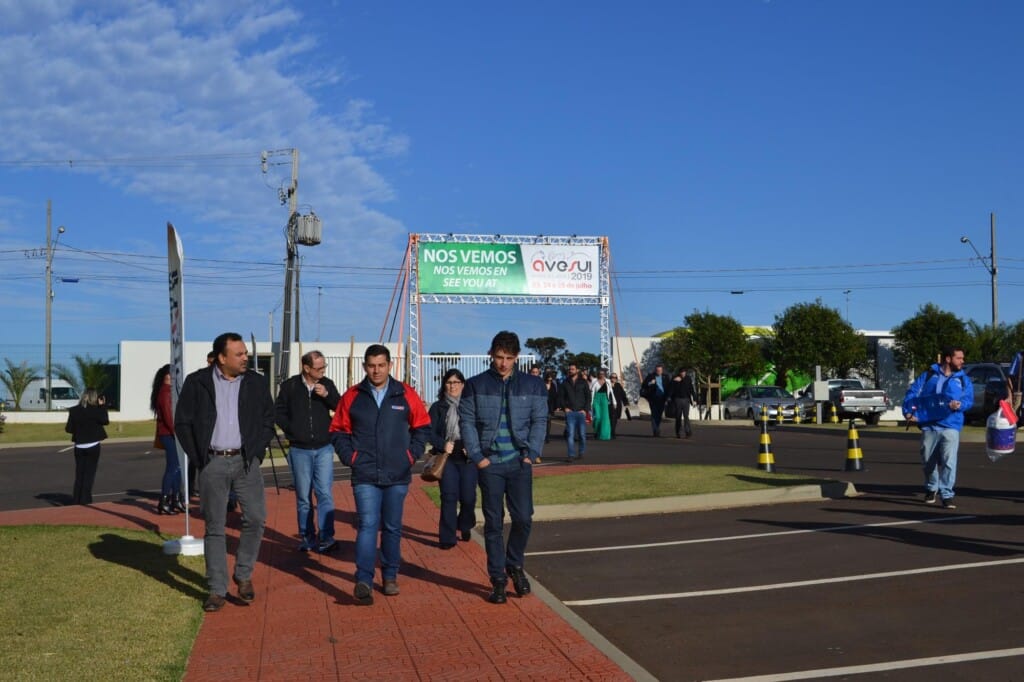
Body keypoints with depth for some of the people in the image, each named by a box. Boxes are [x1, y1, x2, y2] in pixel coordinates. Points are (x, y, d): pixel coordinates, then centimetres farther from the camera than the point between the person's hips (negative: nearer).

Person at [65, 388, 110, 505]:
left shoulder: (74, 411, -4)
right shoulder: (95, 410, -12)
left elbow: (68, 429, -2)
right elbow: (105, 421, 3)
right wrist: (103, 406, 6)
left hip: (79, 447, 3)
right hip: (93, 446, -3)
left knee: (79, 474, 13)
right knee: (89, 473, 4)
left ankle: (76, 500, 14)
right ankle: (85, 500, 2)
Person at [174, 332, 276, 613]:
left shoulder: (257, 382, 4)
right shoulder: (197, 382, -1)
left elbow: (268, 420, 10)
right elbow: (182, 422, 3)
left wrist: (257, 452, 1)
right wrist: (197, 458, -2)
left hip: (246, 461, 1)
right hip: (213, 464, -1)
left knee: (256, 518, -6)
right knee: (214, 527, 3)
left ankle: (244, 575, 15)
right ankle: (217, 590, 11)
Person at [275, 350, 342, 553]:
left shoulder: (327, 384, 1)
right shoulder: (289, 386, -3)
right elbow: (278, 412, 4)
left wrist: (327, 395, -17)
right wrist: (291, 430, -4)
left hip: (324, 448, 0)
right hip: (299, 450, 0)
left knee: (325, 494, -7)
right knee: (303, 497, 7)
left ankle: (326, 538, -5)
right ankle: (307, 538, 17)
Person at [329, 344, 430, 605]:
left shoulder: (406, 395, 1)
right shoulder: (352, 397, 2)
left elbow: (422, 427, 9)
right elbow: (338, 430, 9)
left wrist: (412, 454, 1)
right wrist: (350, 456, -2)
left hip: (398, 476, 1)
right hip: (365, 476, -1)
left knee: (392, 527, 11)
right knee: (368, 525, -11)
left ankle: (390, 576, 25)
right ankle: (363, 581, -11)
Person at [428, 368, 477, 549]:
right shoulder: (438, 407, 7)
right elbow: (430, 432, 3)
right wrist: (443, 445, -15)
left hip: (468, 458, 0)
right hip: (447, 458, 0)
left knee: (468, 497, 1)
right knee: (449, 497, -4)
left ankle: (465, 527, 30)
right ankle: (447, 538, 4)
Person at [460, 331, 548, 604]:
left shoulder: (533, 385, 6)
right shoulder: (476, 385, 3)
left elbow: (539, 421, 5)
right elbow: (466, 422, 1)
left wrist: (531, 454, -4)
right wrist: (477, 456, -6)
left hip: (520, 463, 1)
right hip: (490, 463, -1)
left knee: (523, 518, -3)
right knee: (493, 522, 3)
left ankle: (515, 564, 23)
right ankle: (498, 580, 13)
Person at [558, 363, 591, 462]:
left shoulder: (583, 382, 9)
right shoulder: (565, 383, 12)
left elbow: (588, 397, 7)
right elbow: (561, 396, 12)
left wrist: (585, 409, -3)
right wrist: (565, 407, -2)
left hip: (581, 412, 0)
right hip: (570, 412, 0)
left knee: (582, 434, 1)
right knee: (570, 434, -8)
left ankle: (581, 453, 17)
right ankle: (571, 455, -8)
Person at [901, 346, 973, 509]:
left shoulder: (963, 379, 12)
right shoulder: (929, 376, 9)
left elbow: (969, 399, 1)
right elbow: (912, 393, 3)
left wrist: (959, 405, -21)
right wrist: (908, 411, -9)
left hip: (950, 427, -1)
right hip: (928, 426, 1)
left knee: (949, 461, -14)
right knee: (928, 462, 11)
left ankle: (947, 494, -9)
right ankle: (931, 488, 33)